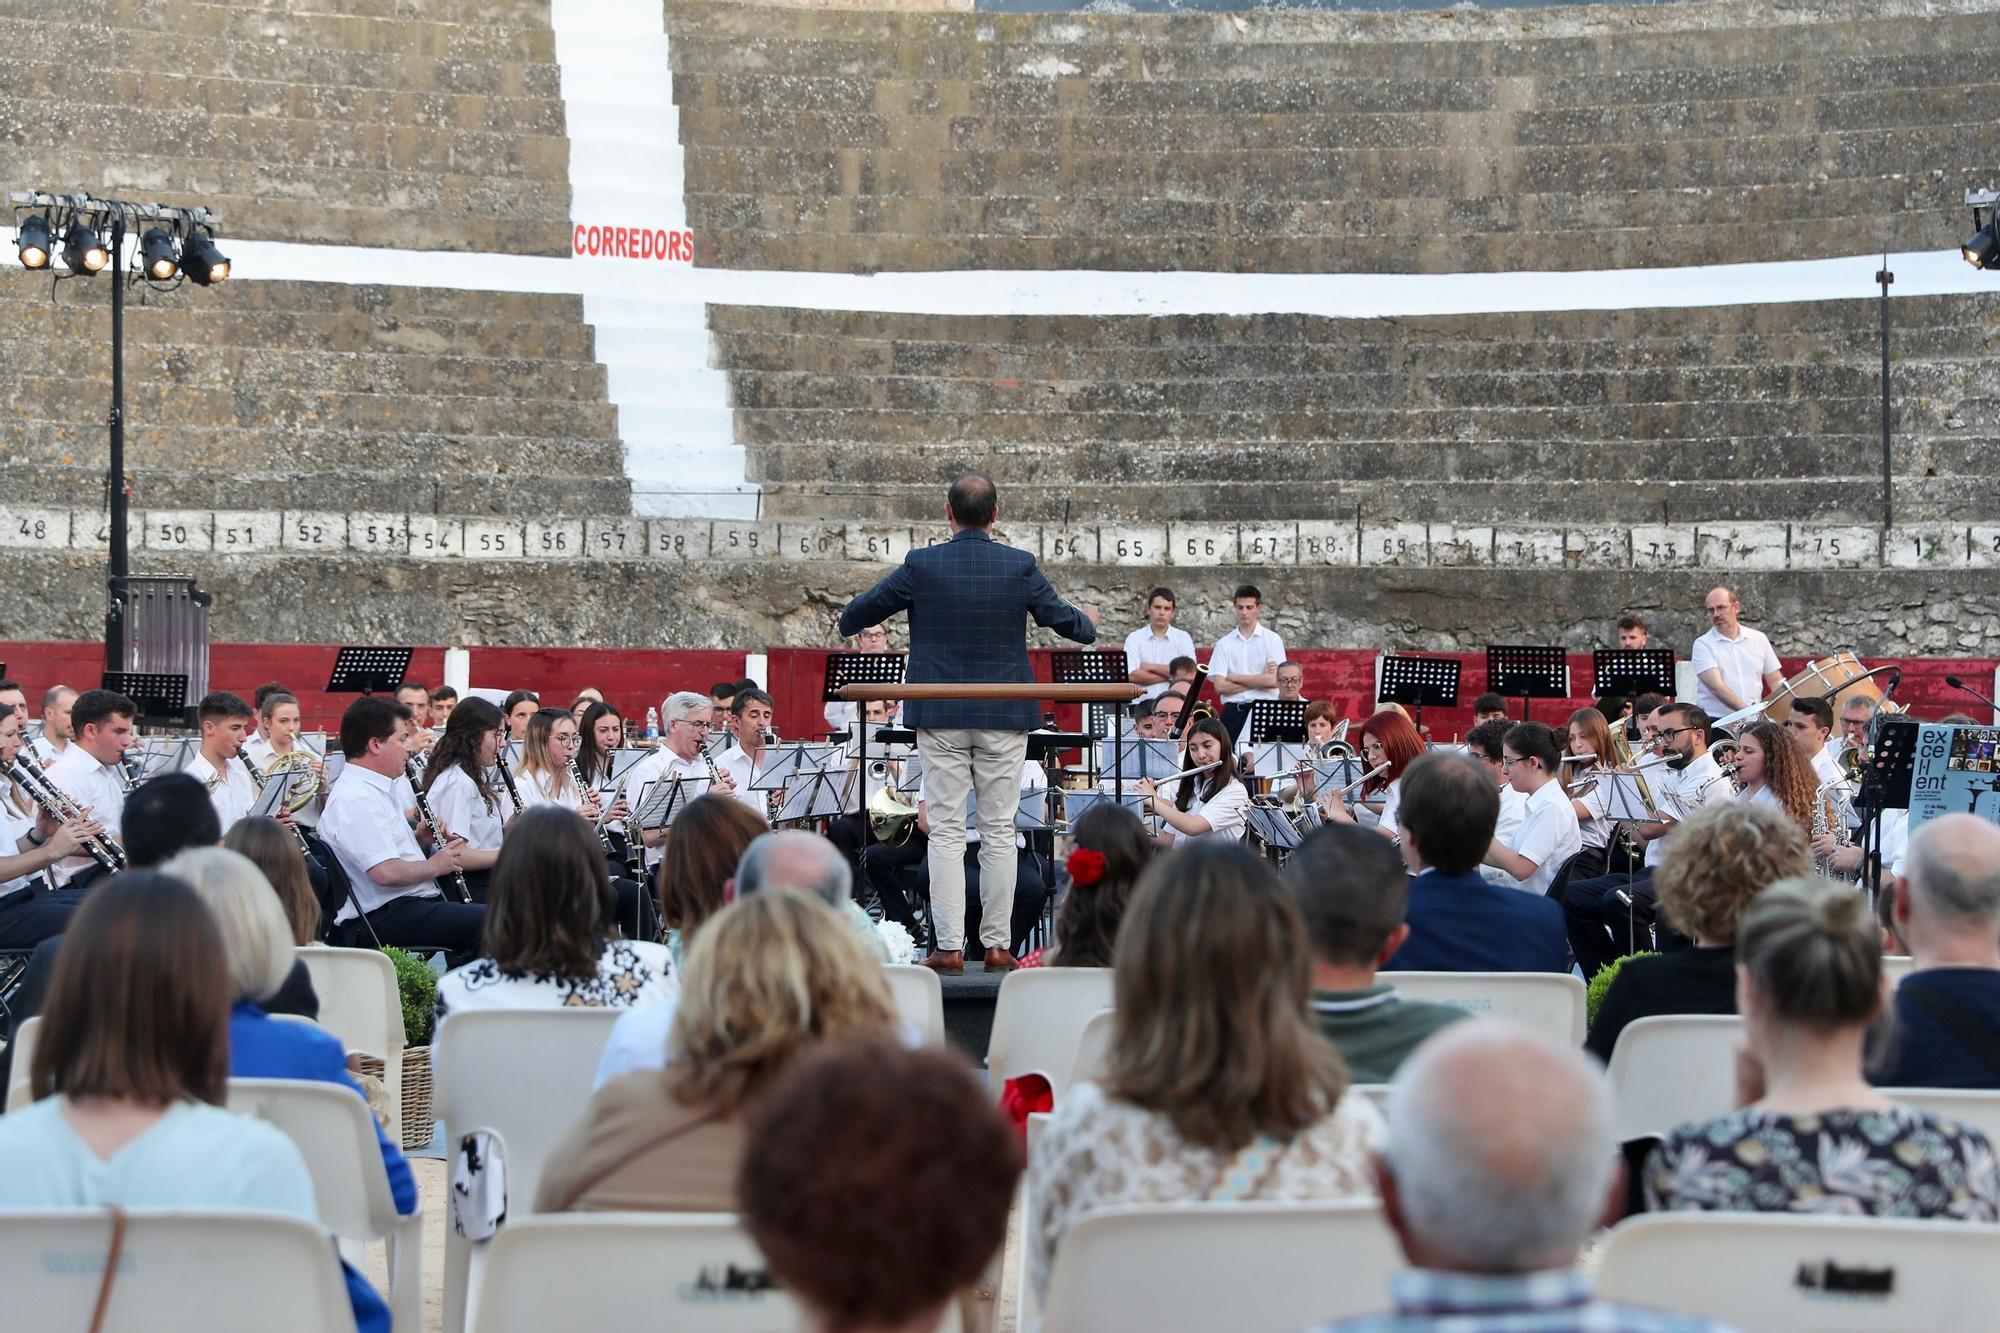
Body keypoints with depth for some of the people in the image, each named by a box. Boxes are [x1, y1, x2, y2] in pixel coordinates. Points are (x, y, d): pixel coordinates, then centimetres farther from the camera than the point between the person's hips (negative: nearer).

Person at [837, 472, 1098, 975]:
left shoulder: (921, 565, -6)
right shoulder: (1021, 566, -4)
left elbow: (854, 616, 6)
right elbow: (1064, 620, 9)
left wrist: (850, 624, 30)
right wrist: (1089, 621, 33)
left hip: (940, 716, -1)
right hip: (1004, 717, 1)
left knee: (946, 832, 2)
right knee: (999, 831, 6)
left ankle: (949, 946, -1)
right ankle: (997, 945, 7)